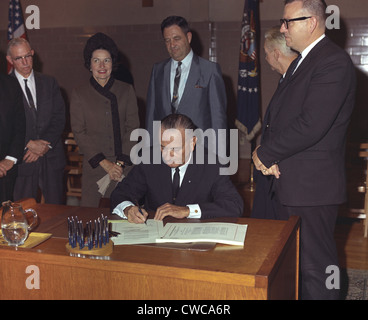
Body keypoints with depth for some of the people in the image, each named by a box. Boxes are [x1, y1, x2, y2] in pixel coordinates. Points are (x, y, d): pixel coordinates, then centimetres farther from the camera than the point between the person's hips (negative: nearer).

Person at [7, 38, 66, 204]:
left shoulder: (49, 83, 10)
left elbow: (59, 117, 4)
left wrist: (45, 144, -8)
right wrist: (29, 144, -13)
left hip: (51, 158, 2)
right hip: (22, 159, -2)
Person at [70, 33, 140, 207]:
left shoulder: (126, 91, 7)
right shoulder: (79, 94, 6)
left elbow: (132, 128, 4)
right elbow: (79, 133, 0)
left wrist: (120, 162, -8)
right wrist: (105, 163, -9)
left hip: (124, 166, 1)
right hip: (93, 168, 0)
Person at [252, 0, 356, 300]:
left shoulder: (334, 62, -15)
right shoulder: (300, 62, 17)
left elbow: (311, 126, -25)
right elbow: (278, 114, 17)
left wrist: (265, 154, -12)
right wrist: (270, 156, -1)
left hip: (312, 186, -9)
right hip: (290, 184, 9)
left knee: (315, 266, 0)